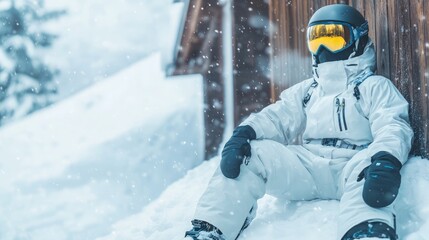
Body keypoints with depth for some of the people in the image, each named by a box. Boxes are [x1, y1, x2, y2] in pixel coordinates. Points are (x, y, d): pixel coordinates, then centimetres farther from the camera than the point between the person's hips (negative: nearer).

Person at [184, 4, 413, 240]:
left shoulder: (375, 87, 14)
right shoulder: (305, 91, 29)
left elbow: (393, 127, -5)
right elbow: (278, 118, 11)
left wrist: (386, 159, -31)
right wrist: (244, 133, -13)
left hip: (350, 168, -4)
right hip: (308, 168, 4)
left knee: (366, 162, -39)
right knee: (250, 153, -17)